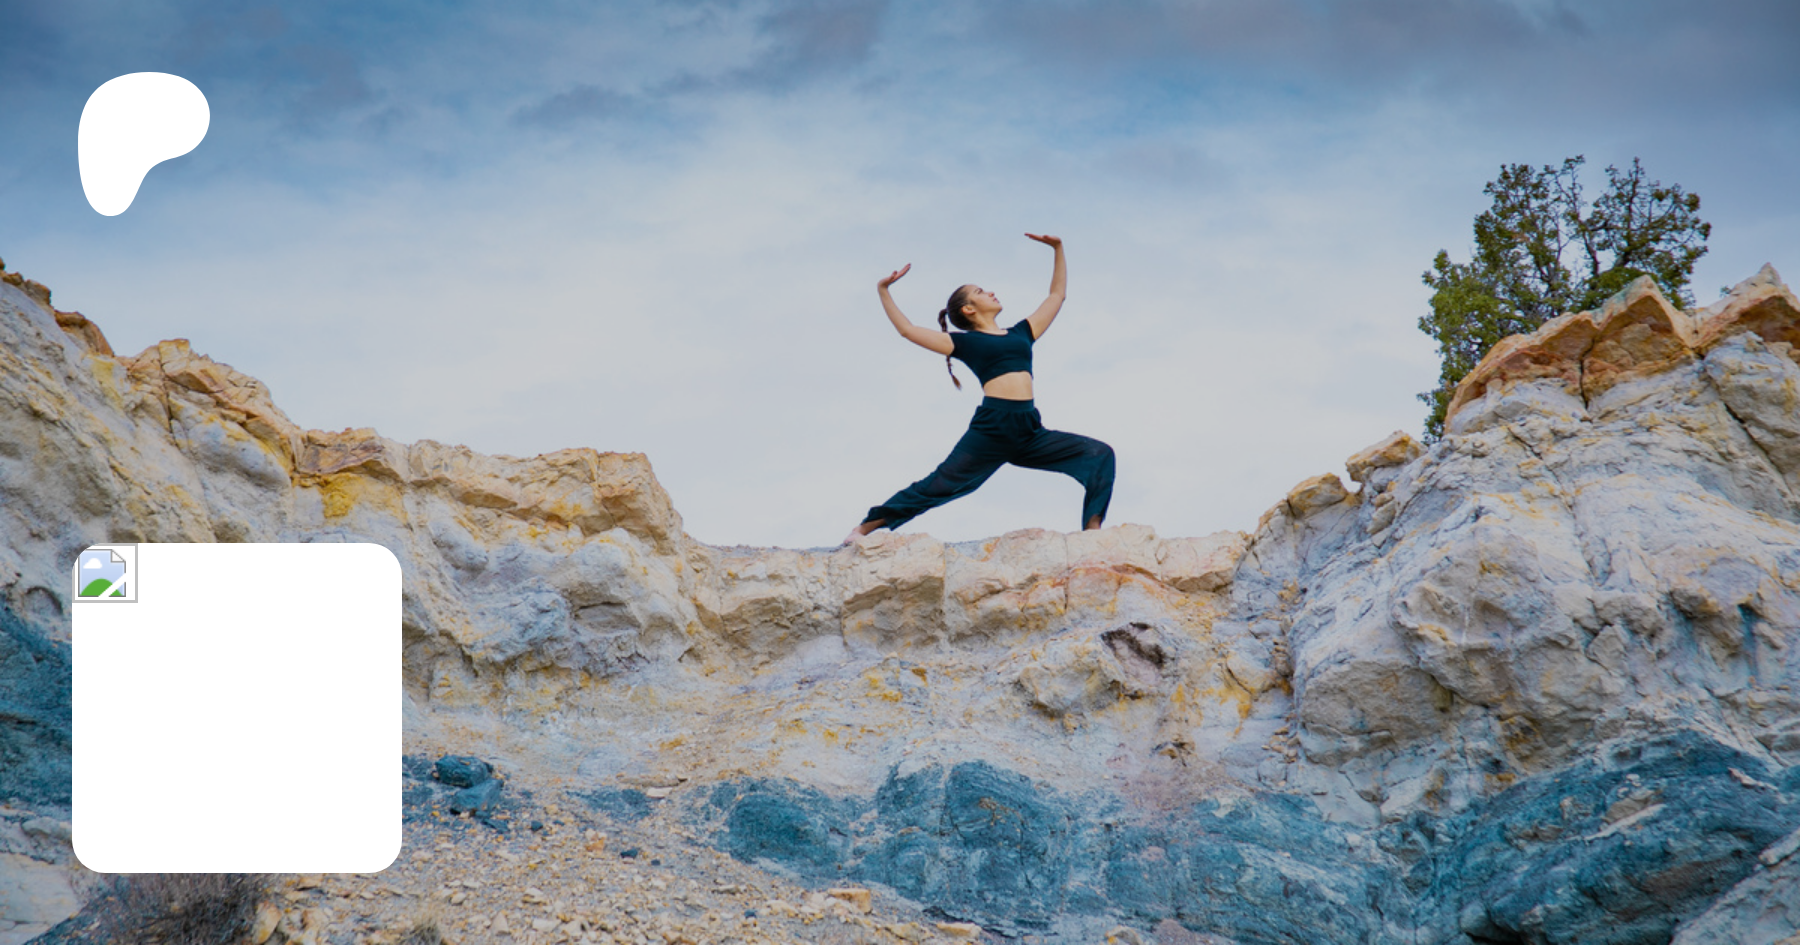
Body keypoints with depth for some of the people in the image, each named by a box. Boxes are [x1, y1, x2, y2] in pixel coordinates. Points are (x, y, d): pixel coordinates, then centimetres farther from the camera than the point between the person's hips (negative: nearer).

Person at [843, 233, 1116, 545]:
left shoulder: (1021, 333, 24)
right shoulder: (964, 342, 12)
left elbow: (1056, 295, 34)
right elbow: (907, 329, 12)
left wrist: (1058, 250, 31)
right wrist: (883, 291, 10)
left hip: (1031, 432, 5)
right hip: (990, 427, -5)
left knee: (1099, 454, -7)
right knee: (939, 484, -8)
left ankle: (1093, 530, -12)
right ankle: (865, 528, 1)